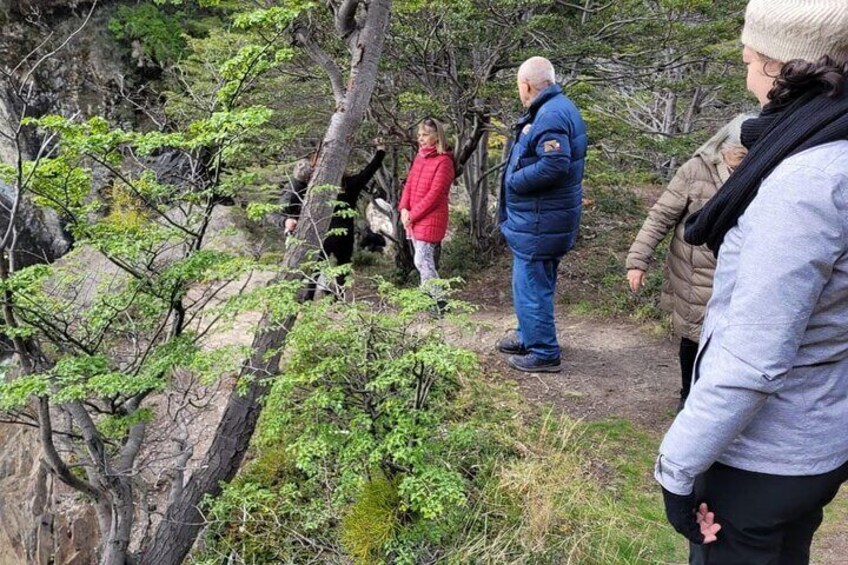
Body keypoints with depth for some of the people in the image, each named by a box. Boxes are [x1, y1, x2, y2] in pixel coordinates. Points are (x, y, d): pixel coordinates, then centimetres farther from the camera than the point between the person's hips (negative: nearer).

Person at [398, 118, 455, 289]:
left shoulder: (444, 161, -11)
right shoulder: (419, 157, 13)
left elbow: (435, 194, -16)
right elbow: (409, 184, 11)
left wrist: (412, 215, -15)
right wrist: (404, 209, -5)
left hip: (430, 220, -8)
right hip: (414, 220, 8)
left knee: (423, 262, -10)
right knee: (425, 261, 13)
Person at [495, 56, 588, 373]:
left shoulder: (551, 114, -20)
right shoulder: (557, 108, 13)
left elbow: (555, 165, -30)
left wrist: (513, 182, -19)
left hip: (540, 220, -11)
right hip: (544, 218, 11)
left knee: (531, 284, -1)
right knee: (536, 282, 21)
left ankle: (543, 353, 9)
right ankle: (528, 337, 37)